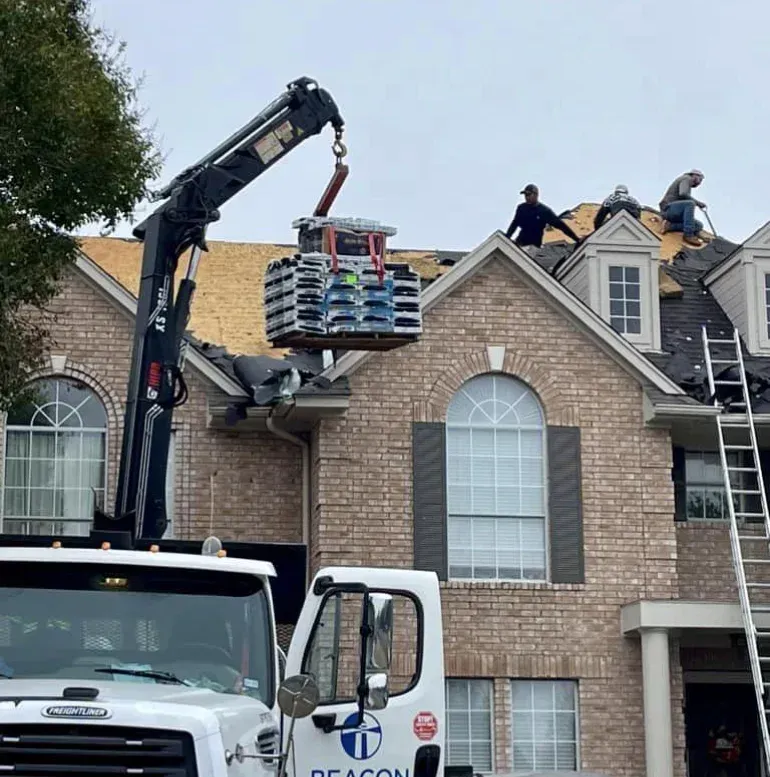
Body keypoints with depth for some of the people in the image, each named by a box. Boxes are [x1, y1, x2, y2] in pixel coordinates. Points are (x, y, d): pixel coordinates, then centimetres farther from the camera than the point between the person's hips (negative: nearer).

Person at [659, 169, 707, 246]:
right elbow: (683, 194, -18)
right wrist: (698, 202, -13)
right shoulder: (687, 178, 2)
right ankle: (688, 235, -35)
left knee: (699, 226, -6)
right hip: (668, 208, -9)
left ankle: (670, 226, -9)